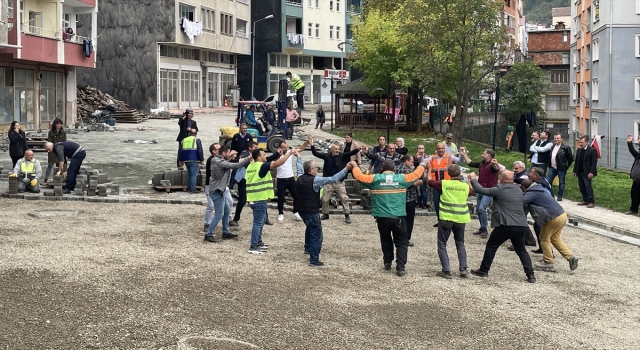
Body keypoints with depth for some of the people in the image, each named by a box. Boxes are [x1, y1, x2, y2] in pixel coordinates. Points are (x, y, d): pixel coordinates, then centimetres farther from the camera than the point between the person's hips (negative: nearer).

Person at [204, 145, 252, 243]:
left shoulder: (217, 160, 8)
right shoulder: (220, 163, -21)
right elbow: (236, 166, -27)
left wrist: (229, 157, 6)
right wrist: (248, 159, -23)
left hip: (219, 191, 11)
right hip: (216, 191, -11)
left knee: (227, 210, 17)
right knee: (219, 214, -8)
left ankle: (226, 232, 25)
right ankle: (209, 235, -3)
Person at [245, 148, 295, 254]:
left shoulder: (251, 166, 12)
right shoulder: (262, 166, -15)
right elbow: (277, 163, -24)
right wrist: (289, 153, -20)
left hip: (253, 199, 9)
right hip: (259, 199, -9)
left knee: (261, 220, 23)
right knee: (258, 223, -5)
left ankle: (258, 241, 31)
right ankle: (253, 247, -4)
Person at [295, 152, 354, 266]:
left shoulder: (300, 178, 0)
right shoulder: (315, 180, -19)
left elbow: (299, 168, 23)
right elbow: (333, 179, -22)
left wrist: (298, 156, 40)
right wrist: (346, 169, -20)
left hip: (302, 211, 8)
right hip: (312, 212, -8)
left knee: (310, 227, 35)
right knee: (316, 236, 0)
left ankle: (308, 248, 47)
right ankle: (314, 260, -2)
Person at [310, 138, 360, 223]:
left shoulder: (342, 156, -2)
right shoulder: (327, 156, 0)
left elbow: (351, 153, -13)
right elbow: (315, 153, -3)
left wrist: (358, 149, -30)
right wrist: (312, 145, -16)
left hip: (339, 182, -1)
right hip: (328, 182, 1)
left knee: (344, 198, -4)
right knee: (325, 199, 8)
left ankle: (347, 215, 5)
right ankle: (325, 214, 25)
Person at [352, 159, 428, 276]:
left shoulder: (375, 179, -2)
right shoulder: (402, 179, 0)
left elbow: (359, 176, 7)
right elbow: (416, 174, 14)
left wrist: (355, 166, 26)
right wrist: (423, 165, 32)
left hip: (382, 217, 1)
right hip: (398, 217, -1)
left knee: (386, 240, 24)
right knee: (401, 243, 7)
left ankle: (387, 262, 29)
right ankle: (400, 267, -3)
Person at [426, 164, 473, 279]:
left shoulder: (443, 184, -7)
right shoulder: (465, 186, 2)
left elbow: (429, 181, 9)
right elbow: (471, 191, 26)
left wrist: (428, 169, 26)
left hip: (446, 219, -3)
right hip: (461, 219, 3)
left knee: (442, 245, 7)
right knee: (460, 244, 20)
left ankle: (446, 270, -1)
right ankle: (463, 268, 9)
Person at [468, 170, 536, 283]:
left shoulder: (499, 189, -5)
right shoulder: (518, 189, 14)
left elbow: (481, 190, -4)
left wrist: (473, 179, 13)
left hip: (506, 225, -6)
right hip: (520, 225, 6)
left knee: (491, 246, 10)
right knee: (521, 250, 15)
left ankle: (484, 271, 15)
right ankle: (530, 275, 7)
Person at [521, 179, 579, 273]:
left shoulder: (530, 194, -9)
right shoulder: (540, 189, 19)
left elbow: (522, 203, -22)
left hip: (553, 219, -9)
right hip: (563, 215, 9)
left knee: (544, 238, 10)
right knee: (555, 238, 23)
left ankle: (548, 263, 16)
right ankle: (570, 257, 15)